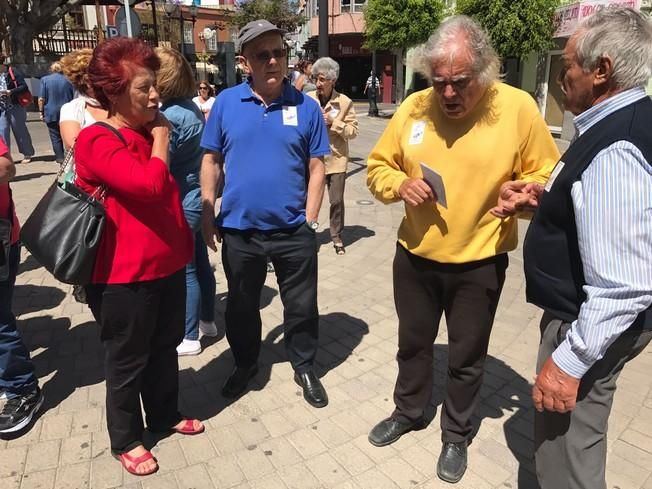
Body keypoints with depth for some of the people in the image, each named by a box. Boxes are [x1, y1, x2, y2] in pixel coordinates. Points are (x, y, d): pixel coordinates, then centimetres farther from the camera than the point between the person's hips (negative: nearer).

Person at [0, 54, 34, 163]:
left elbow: (24, 87, -12)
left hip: (15, 107, -5)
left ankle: (27, 154, 17)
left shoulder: (13, 72, -6)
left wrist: (10, 92, -21)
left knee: (20, 131, 5)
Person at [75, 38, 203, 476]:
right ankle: (125, 440, 30)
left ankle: (165, 415, 42)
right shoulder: (97, 142, -16)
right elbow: (149, 185, -32)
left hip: (168, 265, 8)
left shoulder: (148, 133, 11)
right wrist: (161, 139, -15)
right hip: (125, 275, -8)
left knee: (165, 347, 21)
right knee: (128, 359, 9)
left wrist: (183, 246, 21)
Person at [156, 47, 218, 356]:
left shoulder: (168, 117, -21)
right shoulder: (191, 107, 6)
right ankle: (207, 321, 34)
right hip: (197, 198, 9)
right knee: (200, 262, 18)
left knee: (184, 269, 3)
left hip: (181, 204, -9)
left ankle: (189, 337, 17)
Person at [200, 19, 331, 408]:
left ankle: (305, 368, 35)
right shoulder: (226, 102, -1)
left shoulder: (306, 106, -3)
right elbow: (212, 161, 3)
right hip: (238, 230, 1)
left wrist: (310, 220, -7)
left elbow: (316, 167, -2)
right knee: (241, 306, 18)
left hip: (293, 231, -1)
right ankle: (245, 364, 42)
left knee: (302, 306, 13)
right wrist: (208, 215, 0)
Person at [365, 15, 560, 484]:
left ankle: (457, 435, 41)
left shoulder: (518, 107, -12)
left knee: (466, 357, 15)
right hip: (414, 257, 3)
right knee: (413, 343, 21)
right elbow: (377, 167, 4)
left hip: (479, 264, -2)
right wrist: (399, 184, -16)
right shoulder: (413, 107, -5)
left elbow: (548, 176, -3)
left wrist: (523, 193, -24)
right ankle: (408, 412, 48)